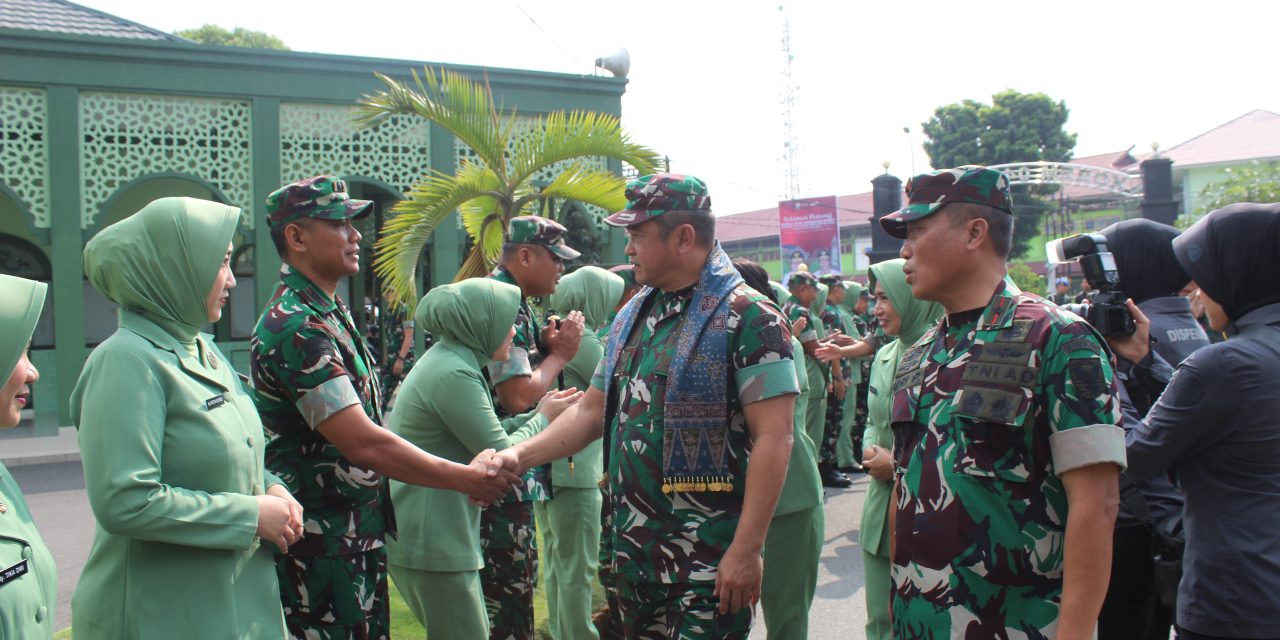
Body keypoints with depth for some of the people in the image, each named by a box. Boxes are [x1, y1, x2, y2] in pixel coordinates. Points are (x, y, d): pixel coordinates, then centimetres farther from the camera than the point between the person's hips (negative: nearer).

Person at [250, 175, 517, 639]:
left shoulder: (328, 312, 12)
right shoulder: (296, 327, -21)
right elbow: (363, 443, -27)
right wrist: (465, 479, -19)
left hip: (358, 533, 10)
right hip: (321, 544, -9)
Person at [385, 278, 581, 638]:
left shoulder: (446, 362, 12)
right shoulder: (454, 374, -20)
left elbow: (486, 435, 15)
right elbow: (502, 455, -18)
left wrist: (538, 414, 8)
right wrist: (543, 418, -2)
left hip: (421, 536, 10)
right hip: (432, 541, -10)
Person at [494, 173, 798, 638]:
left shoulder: (746, 316, -12)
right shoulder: (633, 315, 10)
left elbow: (773, 438, -18)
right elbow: (591, 410, 15)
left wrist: (746, 550, -21)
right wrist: (520, 455, 3)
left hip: (709, 561, -7)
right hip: (634, 547, 7)